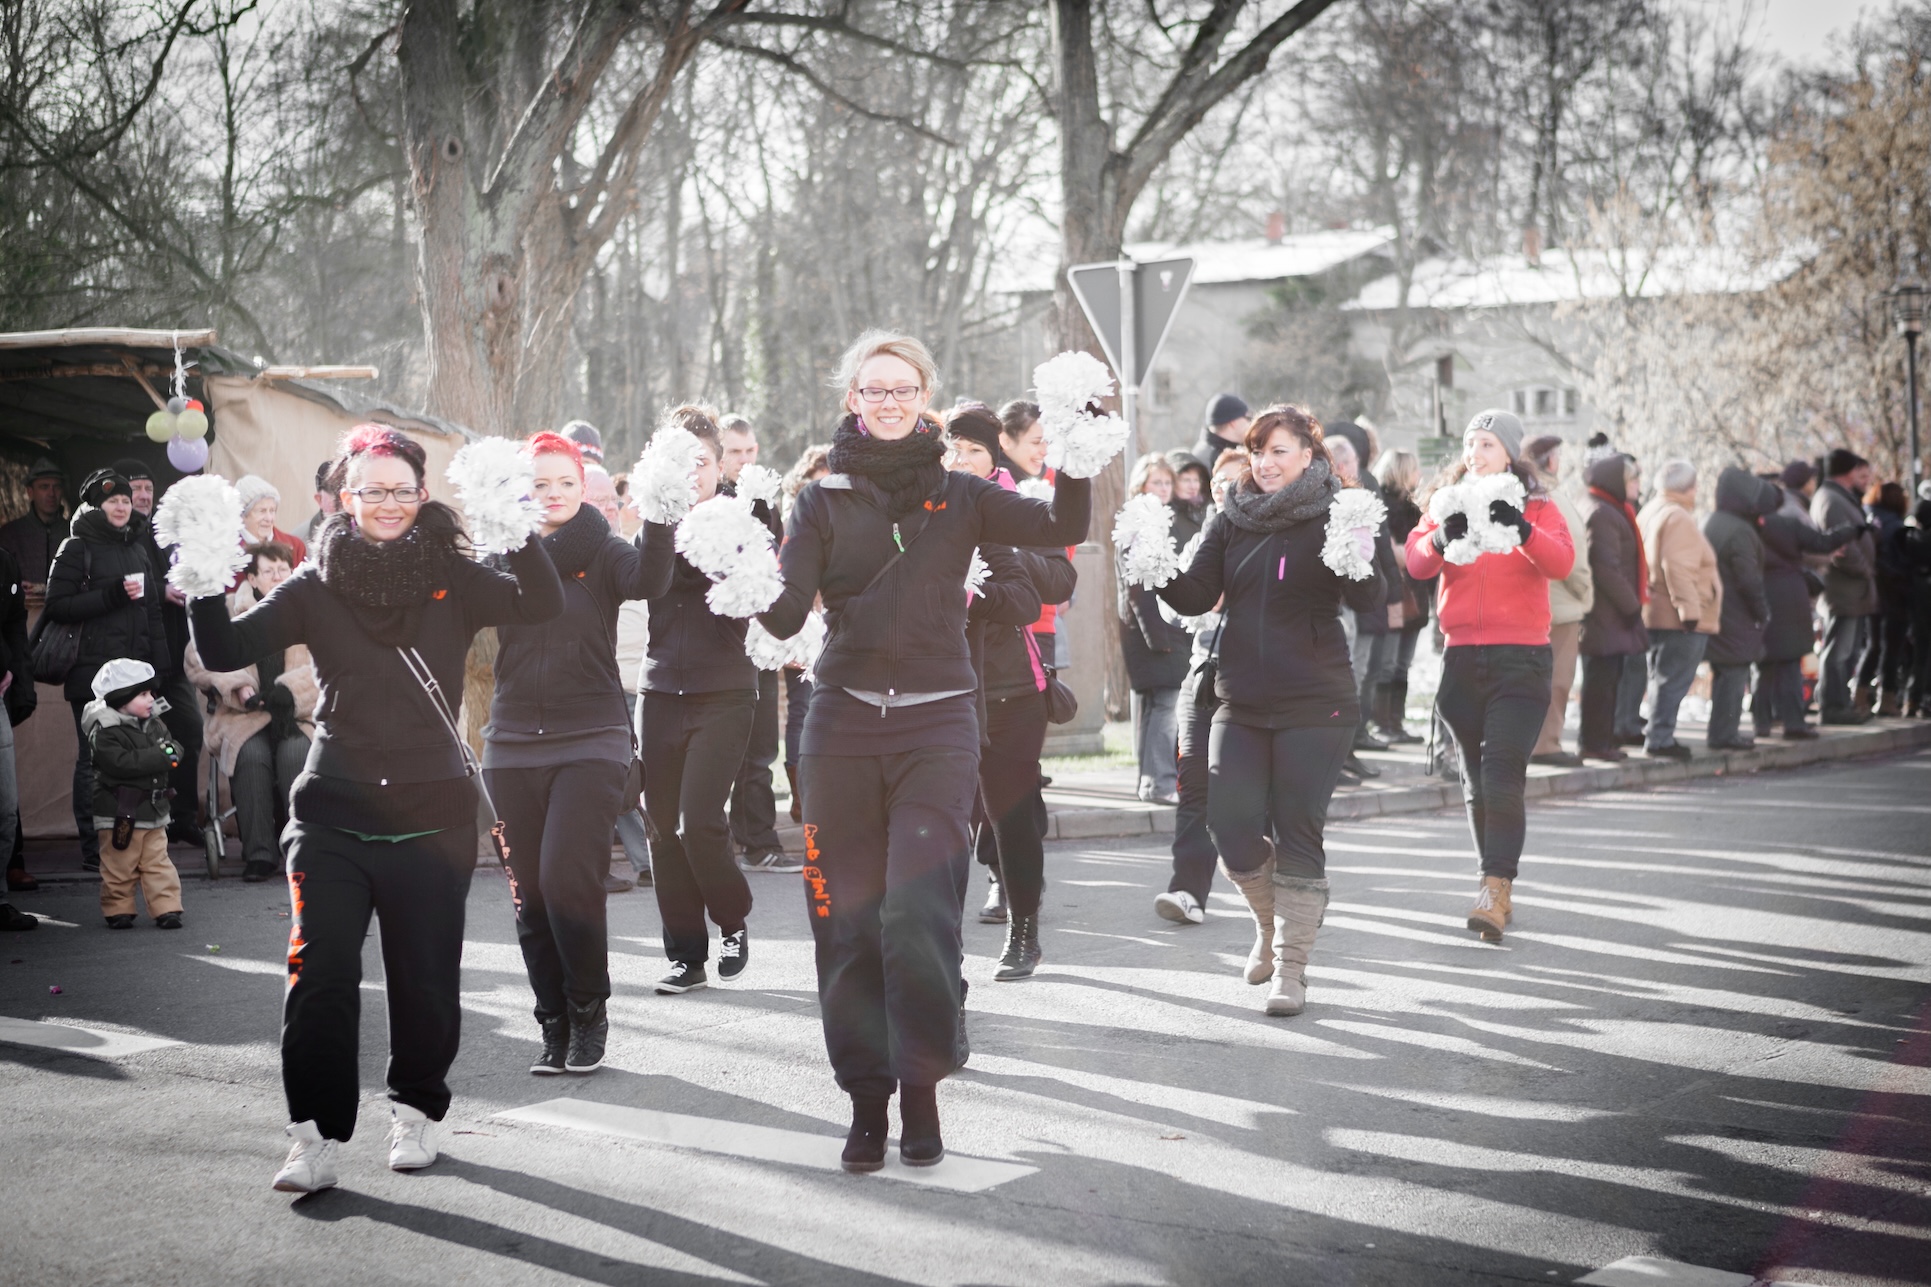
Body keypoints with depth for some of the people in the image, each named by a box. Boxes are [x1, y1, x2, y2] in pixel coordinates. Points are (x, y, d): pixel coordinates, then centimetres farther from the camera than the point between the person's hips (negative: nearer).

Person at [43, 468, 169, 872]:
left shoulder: (137, 548, 19)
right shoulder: (78, 548, 0)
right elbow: (57, 605, -10)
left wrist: (159, 665, 13)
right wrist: (112, 595, -16)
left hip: (134, 670, 6)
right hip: (93, 673, -5)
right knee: (94, 760, -4)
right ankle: (94, 849, 0)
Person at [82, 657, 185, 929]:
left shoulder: (153, 725, 10)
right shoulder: (105, 732, -15)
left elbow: (175, 749, 10)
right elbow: (121, 763, -27)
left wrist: (171, 751, -16)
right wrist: (159, 757, -25)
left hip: (153, 810, 6)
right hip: (120, 813, -6)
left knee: (158, 864, 6)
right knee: (119, 867, 3)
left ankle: (166, 909, 9)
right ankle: (118, 911, 14)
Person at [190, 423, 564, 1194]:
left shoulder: (452, 580, 3)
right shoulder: (317, 587, 4)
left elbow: (541, 604, -11)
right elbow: (225, 651, -1)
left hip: (431, 812, 0)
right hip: (333, 812, 0)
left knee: (425, 978, 6)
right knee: (320, 973, -10)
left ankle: (414, 1113, 27)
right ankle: (315, 1136, -4)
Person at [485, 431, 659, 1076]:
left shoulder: (602, 551, 2)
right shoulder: (503, 554, 8)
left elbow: (645, 577, -19)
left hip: (591, 740, -3)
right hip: (514, 743, 3)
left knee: (567, 877, -14)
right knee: (531, 890, 3)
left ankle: (589, 1010, 4)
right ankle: (555, 1024, 15)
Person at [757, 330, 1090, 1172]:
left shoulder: (958, 496, 8)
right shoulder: (824, 500, 7)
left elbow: (1061, 528, -2)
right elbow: (788, 613, -2)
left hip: (936, 725, -1)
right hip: (842, 724, 1)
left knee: (918, 913, -12)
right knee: (849, 919, 2)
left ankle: (922, 1090, 2)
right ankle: (866, 1096, 14)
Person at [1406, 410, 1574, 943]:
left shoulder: (1536, 508, 3)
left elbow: (1561, 562, -15)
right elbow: (1416, 561, -5)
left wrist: (1522, 530, -33)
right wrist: (1440, 540, -27)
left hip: (1520, 657, -4)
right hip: (1462, 655, 4)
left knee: (1502, 776, -15)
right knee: (1475, 778, 10)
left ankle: (1495, 891, -18)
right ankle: (1498, 890, 22)